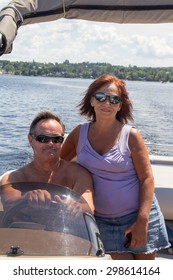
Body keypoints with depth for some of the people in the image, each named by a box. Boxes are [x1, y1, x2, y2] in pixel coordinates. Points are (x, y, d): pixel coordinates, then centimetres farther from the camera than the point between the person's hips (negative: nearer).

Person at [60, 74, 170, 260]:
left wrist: (142, 221, -17)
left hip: (138, 215, -2)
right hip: (103, 219, 2)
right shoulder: (80, 133, -1)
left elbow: (147, 178, -10)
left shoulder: (130, 135, -10)